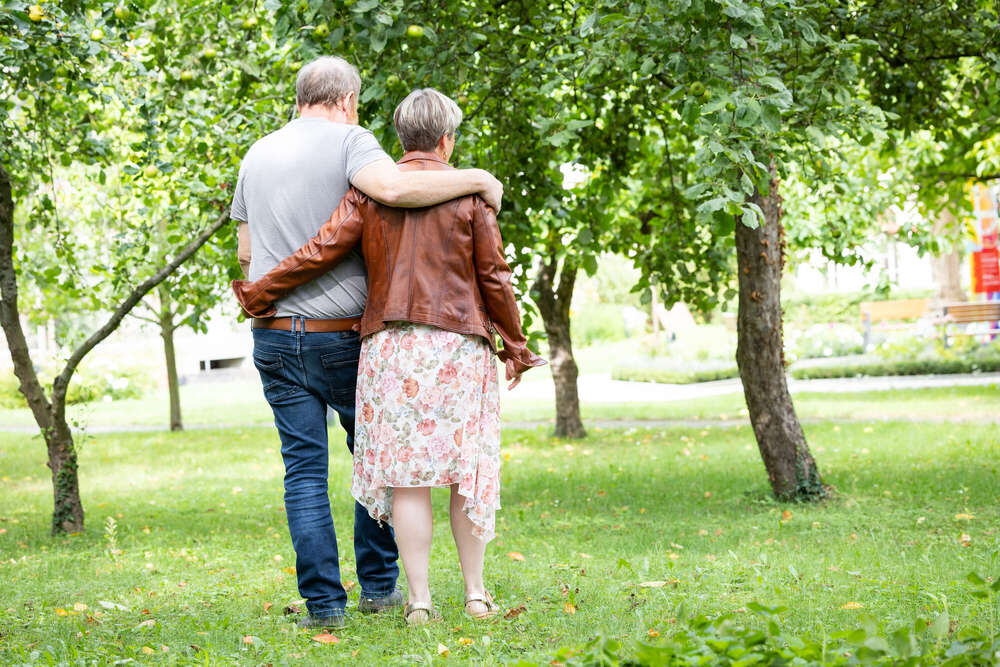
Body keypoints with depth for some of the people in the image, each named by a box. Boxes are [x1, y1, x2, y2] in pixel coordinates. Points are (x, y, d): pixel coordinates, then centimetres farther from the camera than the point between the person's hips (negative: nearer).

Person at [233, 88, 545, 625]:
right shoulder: (468, 193, 2)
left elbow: (321, 252, -3)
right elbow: (493, 277, 2)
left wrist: (259, 293, 5)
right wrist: (513, 345, 12)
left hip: (391, 344, 1)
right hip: (459, 344, -1)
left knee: (407, 478, 1)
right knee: (466, 469, 8)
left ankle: (418, 601, 1)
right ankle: (475, 594, 14)